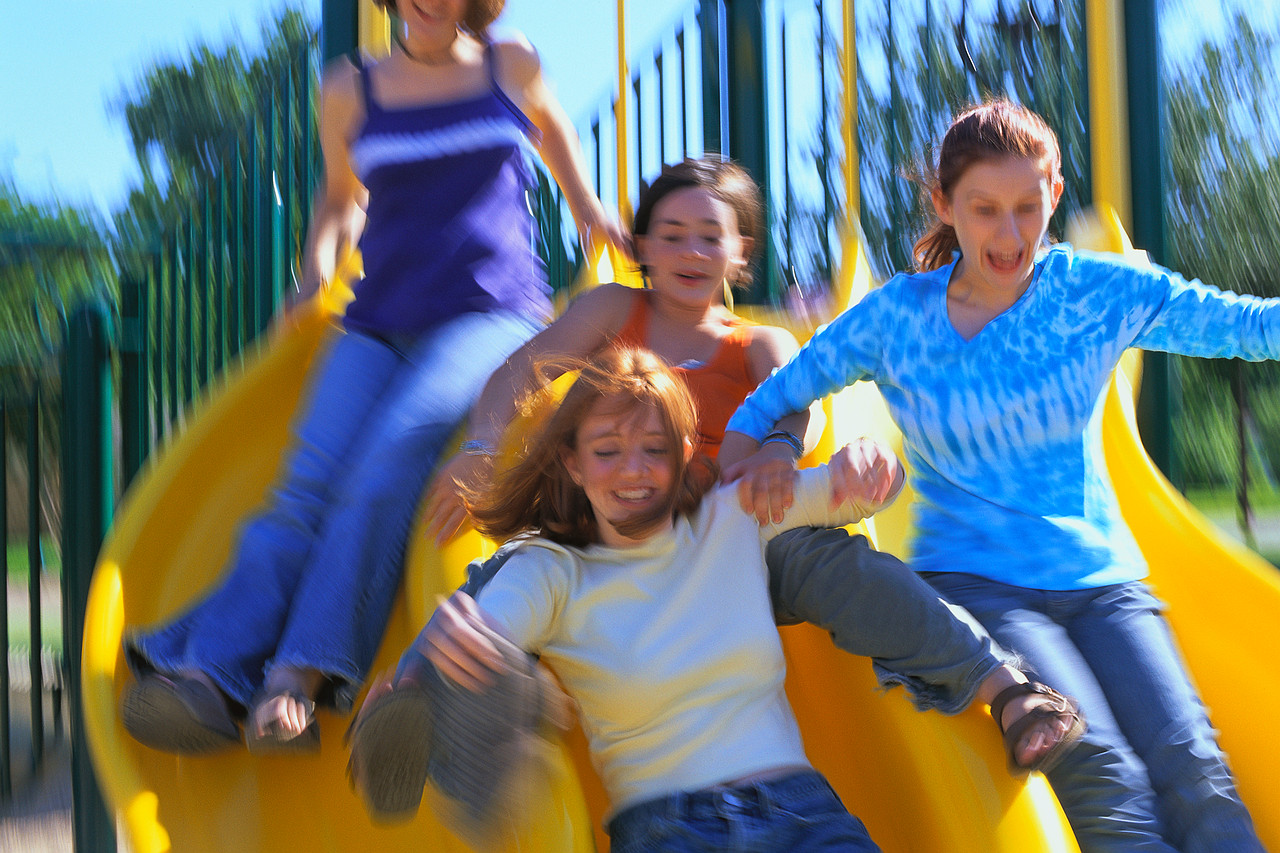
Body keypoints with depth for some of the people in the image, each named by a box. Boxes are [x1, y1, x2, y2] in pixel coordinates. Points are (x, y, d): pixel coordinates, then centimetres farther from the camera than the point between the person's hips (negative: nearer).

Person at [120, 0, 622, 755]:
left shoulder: (512, 66, 10)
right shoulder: (351, 91, 13)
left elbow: (552, 126, 33)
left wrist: (591, 214, 32)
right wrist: (318, 270, 13)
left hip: (494, 313, -2)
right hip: (381, 324, 3)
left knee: (397, 445, -32)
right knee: (310, 479, -23)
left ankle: (305, 672, -40)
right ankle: (209, 673, -39)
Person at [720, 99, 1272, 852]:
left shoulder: (1100, 292, 3)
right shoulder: (895, 318, 1)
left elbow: (1245, 324, -1)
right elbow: (772, 400, 7)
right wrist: (748, 458, -15)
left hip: (1100, 576, 2)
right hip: (973, 583, -2)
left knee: (1190, 763, -23)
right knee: (1101, 770, -28)